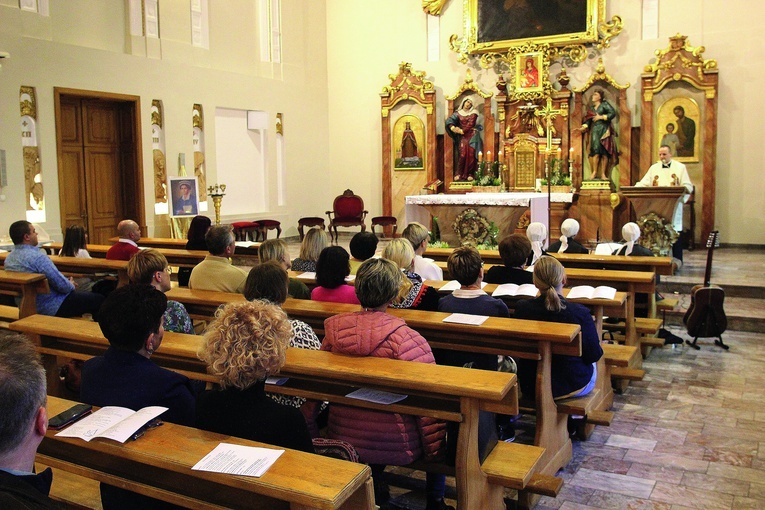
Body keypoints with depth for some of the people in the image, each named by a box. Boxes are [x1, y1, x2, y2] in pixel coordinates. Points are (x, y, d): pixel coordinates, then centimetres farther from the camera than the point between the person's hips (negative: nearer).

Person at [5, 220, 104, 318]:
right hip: (53, 308, -10)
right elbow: (61, 285, -22)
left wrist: (66, 280, 11)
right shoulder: (37, 257, -26)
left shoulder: (9, 258, 3)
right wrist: (71, 285, 0)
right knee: (98, 299, 0)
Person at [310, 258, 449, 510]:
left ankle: (372, 481, 30)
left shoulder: (334, 331, -8)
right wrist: (434, 450, -5)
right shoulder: (405, 338, -22)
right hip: (394, 445, -4)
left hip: (342, 439, 5)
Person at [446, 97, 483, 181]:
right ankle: (459, 174, -8)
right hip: (463, 136, 1)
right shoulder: (458, 113, 8)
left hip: (472, 135, -1)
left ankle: (470, 174, -5)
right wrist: (452, 127, -24)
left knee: (471, 154, -8)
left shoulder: (473, 112, 4)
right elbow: (449, 120, -5)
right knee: (463, 154, -12)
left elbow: (471, 124, -8)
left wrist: (462, 131, -14)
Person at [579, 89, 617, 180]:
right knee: (596, 151, -12)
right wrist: (584, 126, -6)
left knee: (604, 152, -6)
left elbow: (613, 113, -9)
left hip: (604, 131, -3)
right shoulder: (591, 108, 17)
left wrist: (601, 117, -11)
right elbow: (588, 121, 12)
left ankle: (603, 174, -5)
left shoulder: (605, 104, 3)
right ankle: (594, 172, -9)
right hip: (595, 131, 3)